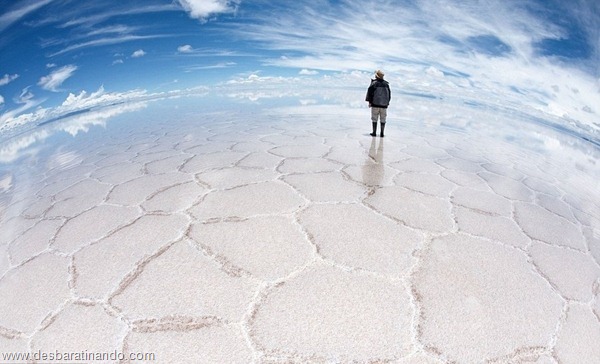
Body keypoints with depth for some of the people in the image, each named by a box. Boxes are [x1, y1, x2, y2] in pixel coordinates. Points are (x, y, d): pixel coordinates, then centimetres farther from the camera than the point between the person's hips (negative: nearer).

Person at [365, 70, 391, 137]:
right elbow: (389, 94, 13)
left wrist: (369, 101, 0)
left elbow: (370, 92, -8)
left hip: (375, 104, -3)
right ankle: (382, 133, 7)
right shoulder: (386, 84, 7)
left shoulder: (374, 83, -7)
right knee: (383, 119, 7)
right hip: (384, 104, 3)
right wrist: (387, 102, 21)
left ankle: (374, 133, 5)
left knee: (374, 119, 4)